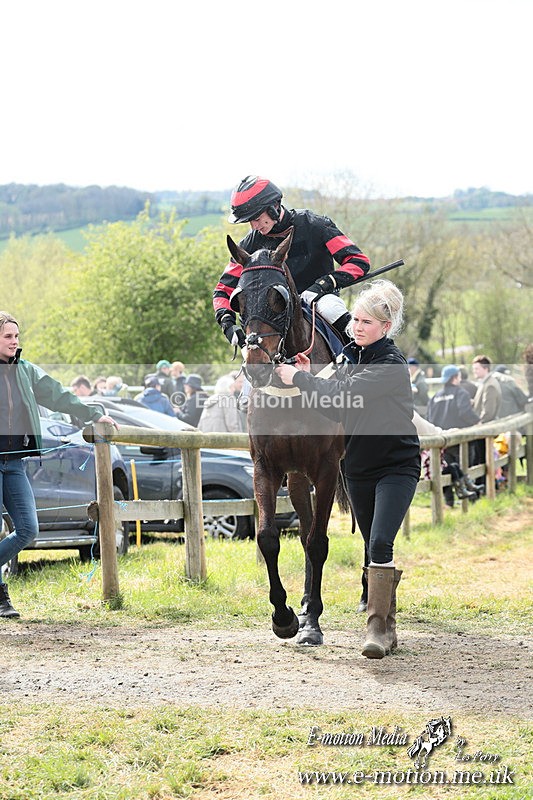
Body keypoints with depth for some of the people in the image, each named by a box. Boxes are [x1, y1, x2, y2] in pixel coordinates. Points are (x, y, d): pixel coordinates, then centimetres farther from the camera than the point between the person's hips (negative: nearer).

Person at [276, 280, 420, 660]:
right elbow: (336, 409, 8)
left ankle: (378, 626, -17)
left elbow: (340, 398, -24)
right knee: (374, 548, 11)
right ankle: (388, 627, 20)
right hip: (359, 467, 8)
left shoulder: (391, 364, -16)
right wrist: (310, 377, -3)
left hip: (397, 466, -8)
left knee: (380, 544, -19)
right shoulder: (352, 358, 9)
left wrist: (298, 378, -14)